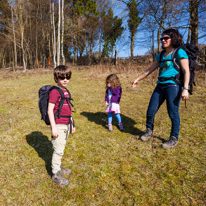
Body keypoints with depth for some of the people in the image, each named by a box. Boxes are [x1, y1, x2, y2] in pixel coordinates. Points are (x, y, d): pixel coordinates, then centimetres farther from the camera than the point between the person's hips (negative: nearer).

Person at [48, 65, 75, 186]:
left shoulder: (66, 91, 10)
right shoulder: (55, 92, -15)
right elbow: (50, 110, -16)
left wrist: (71, 123, 19)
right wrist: (53, 127, -19)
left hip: (66, 125, 8)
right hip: (58, 126, -8)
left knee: (61, 149, 20)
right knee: (58, 150, 1)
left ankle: (59, 168, 37)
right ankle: (56, 174, 18)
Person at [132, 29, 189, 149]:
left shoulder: (179, 53, -2)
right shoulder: (161, 55, 17)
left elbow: (186, 71, -8)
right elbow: (150, 70, 21)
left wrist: (185, 89, -18)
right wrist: (138, 80, 20)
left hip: (173, 85, -6)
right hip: (160, 86, 6)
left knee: (173, 113, 0)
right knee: (151, 111, 6)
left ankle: (174, 139, 18)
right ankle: (149, 132, 28)